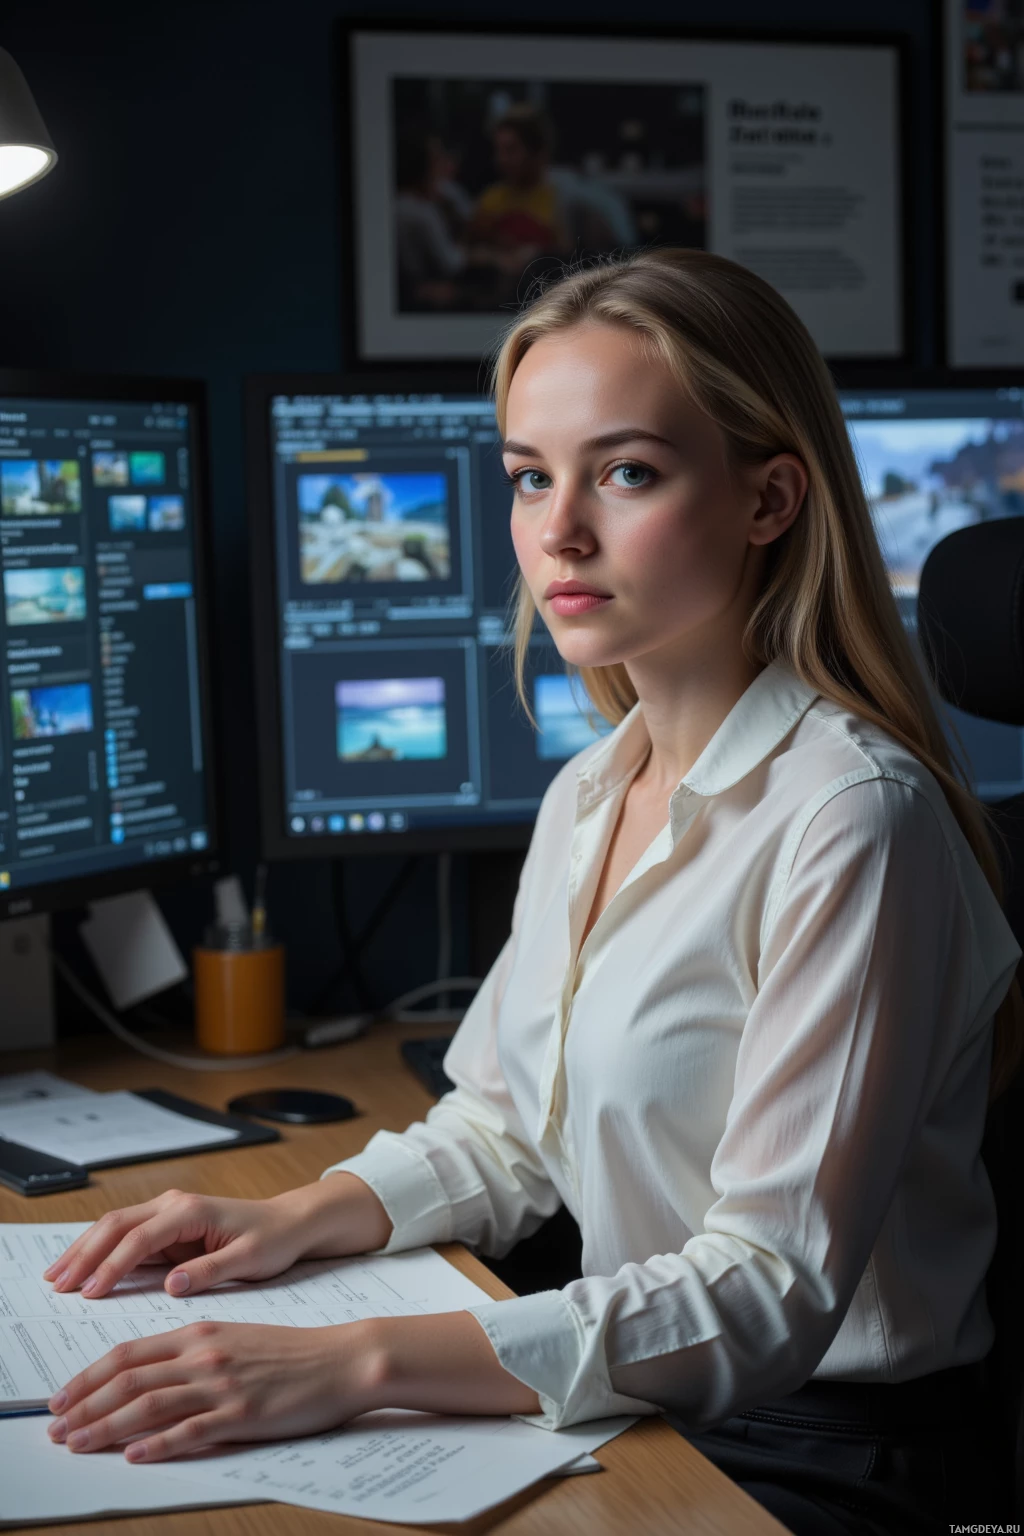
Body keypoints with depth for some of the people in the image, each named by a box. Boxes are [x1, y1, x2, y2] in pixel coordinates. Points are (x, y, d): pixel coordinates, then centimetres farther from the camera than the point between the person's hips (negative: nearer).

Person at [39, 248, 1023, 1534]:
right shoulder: (587, 797, 7)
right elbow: (502, 1132, 17)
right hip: (634, 1418, 7)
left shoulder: (847, 821, -20)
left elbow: (768, 1294, -23)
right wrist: (297, 1217, 0)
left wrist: (362, 1363, -29)